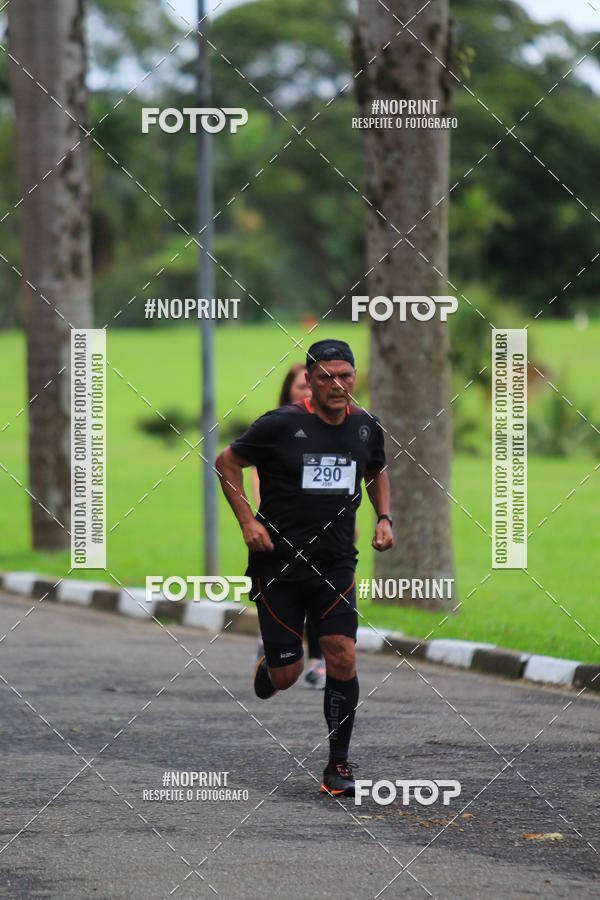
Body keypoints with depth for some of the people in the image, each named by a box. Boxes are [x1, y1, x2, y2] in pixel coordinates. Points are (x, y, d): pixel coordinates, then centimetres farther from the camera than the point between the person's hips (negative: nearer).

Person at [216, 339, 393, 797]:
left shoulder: (366, 427, 3)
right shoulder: (281, 424, -11)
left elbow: (377, 472, 25)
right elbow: (227, 461, 1)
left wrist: (384, 518, 9)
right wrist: (248, 520, -8)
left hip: (336, 565, 3)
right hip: (278, 564, -3)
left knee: (342, 657, -11)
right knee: (287, 674, -1)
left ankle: (338, 765, 1)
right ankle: (265, 673, 38)